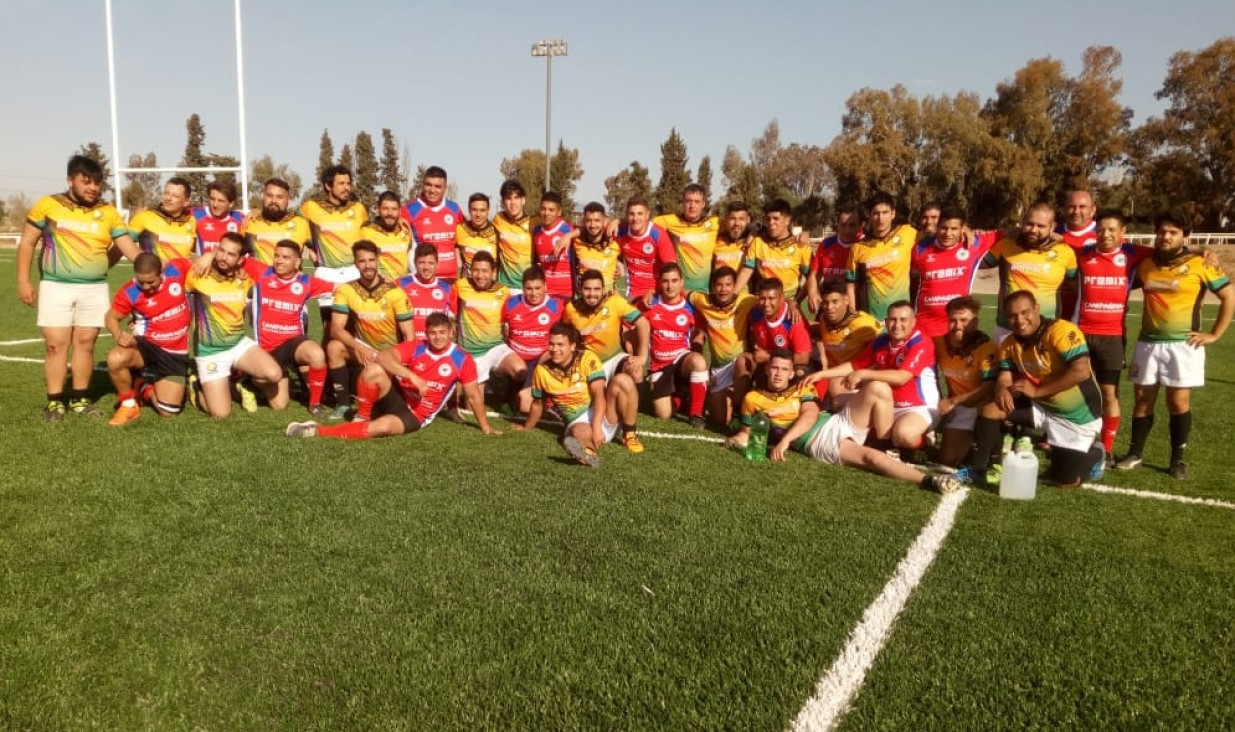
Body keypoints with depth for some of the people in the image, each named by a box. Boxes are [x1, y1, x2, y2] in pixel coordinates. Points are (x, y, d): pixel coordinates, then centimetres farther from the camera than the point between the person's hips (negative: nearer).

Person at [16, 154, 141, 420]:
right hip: (56, 288, -1)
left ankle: (80, 399, 17)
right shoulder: (48, 205, 0)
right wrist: (23, 281, -2)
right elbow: (27, 243, 5)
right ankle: (55, 401, 8)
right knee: (56, 345, 0)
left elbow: (128, 246, -2)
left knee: (85, 343, 7)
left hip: (95, 290, 2)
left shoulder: (108, 212, 4)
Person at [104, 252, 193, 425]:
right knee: (115, 358, -37)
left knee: (168, 412, -7)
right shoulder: (130, 292, -16)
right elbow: (111, 317, -2)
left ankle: (144, 390, 30)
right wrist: (119, 335, -24)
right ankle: (128, 403, -7)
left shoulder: (177, 269, -12)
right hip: (147, 344, -1)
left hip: (175, 353, 1)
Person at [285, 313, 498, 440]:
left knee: (383, 426, -35)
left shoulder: (463, 360, -7)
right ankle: (362, 417, -7)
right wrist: (413, 377, -31)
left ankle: (319, 431, -25)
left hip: (416, 415, -2)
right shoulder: (415, 347, -5)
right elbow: (383, 355, -21)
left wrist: (485, 428, 1)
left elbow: (473, 396, -1)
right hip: (398, 397, 2)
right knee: (374, 369, -29)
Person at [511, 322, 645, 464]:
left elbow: (599, 395, -17)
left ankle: (630, 434, -15)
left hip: (602, 415, 3)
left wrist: (596, 426, -30)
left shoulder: (588, 359, -9)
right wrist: (527, 427, 31)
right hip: (579, 422, -3)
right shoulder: (542, 370, -1)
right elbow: (538, 403, 16)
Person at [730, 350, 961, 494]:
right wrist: (739, 439, -6)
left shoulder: (802, 388, 17)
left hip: (840, 422, 5)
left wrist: (785, 440, -16)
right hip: (819, 443, -5)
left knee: (878, 389, -17)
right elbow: (748, 432, 20)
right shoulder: (753, 399, 12)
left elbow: (810, 415, -1)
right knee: (872, 457, -33)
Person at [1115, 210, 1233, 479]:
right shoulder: (1145, 265, 7)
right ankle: (1134, 453, 15)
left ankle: (1178, 459, 11)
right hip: (1147, 343, 4)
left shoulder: (1199, 264, -5)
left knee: (1179, 402, -1)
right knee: (1143, 399, 7)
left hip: (1183, 345, -3)